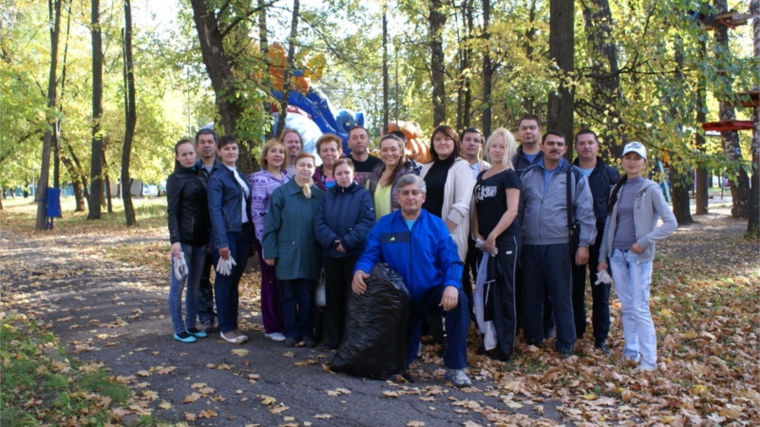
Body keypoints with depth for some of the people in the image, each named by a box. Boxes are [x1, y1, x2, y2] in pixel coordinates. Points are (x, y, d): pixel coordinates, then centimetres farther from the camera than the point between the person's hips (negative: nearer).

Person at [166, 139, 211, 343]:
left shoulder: (201, 176, 12)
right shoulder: (176, 179, -5)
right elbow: (172, 211, -10)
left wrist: (209, 236, 9)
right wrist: (175, 240, -18)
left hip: (201, 238, 6)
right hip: (183, 238, -6)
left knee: (195, 284, 12)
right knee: (178, 284, 1)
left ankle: (191, 325, 22)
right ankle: (179, 330, 8)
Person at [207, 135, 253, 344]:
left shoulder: (241, 177, 15)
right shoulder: (217, 178, -6)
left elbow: (247, 206, 13)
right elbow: (215, 211, -12)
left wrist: (250, 235, 5)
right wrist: (222, 243, -18)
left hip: (243, 233, 6)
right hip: (226, 234, -6)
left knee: (235, 280, 13)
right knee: (225, 281, 2)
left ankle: (233, 324, 21)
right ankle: (226, 328, 11)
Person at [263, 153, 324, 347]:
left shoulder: (319, 195, 4)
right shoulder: (281, 193, -3)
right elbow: (271, 225, -3)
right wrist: (270, 252, -6)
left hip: (311, 256, 2)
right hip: (287, 254, -2)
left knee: (307, 296, 8)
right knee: (289, 295, 8)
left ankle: (307, 333, 19)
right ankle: (291, 333, 18)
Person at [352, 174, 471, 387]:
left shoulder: (436, 225, -5)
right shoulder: (383, 225, -2)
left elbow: (451, 261, -11)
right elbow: (370, 255, -8)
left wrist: (452, 285, -32)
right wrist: (359, 270, -32)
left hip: (432, 290, -1)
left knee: (458, 299, -34)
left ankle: (455, 368, -22)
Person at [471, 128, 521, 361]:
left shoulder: (509, 176, -3)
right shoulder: (481, 176, 15)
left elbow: (512, 211, -12)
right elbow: (476, 208, 14)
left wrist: (493, 236, -15)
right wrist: (477, 235, 0)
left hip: (505, 240, -6)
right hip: (484, 241, 6)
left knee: (505, 292, -3)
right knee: (488, 291, 9)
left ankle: (505, 346, 2)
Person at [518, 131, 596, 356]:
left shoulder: (575, 176, 2)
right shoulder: (528, 174, 10)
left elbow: (585, 212, 1)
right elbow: (518, 209, 14)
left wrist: (584, 244, -5)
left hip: (559, 245, -3)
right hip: (529, 244, 3)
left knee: (562, 295, 2)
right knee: (531, 294, 10)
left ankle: (565, 343, 13)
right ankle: (533, 337, 24)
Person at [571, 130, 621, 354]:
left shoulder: (611, 174, 4)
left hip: (602, 239, -1)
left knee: (601, 289, 4)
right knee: (575, 288, 7)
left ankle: (601, 338, 12)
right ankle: (576, 333, 19)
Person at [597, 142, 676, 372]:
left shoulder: (650, 189, -5)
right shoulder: (618, 189, 10)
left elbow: (670, 223, -9)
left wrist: (645, 242, -16)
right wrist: (603, 256, 11)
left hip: (639, 256, -5)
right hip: (617, 254, 5)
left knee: (640, 307, -7)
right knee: (626, 306, 10)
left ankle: (649, 360, -3)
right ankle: (631, 351, 19)